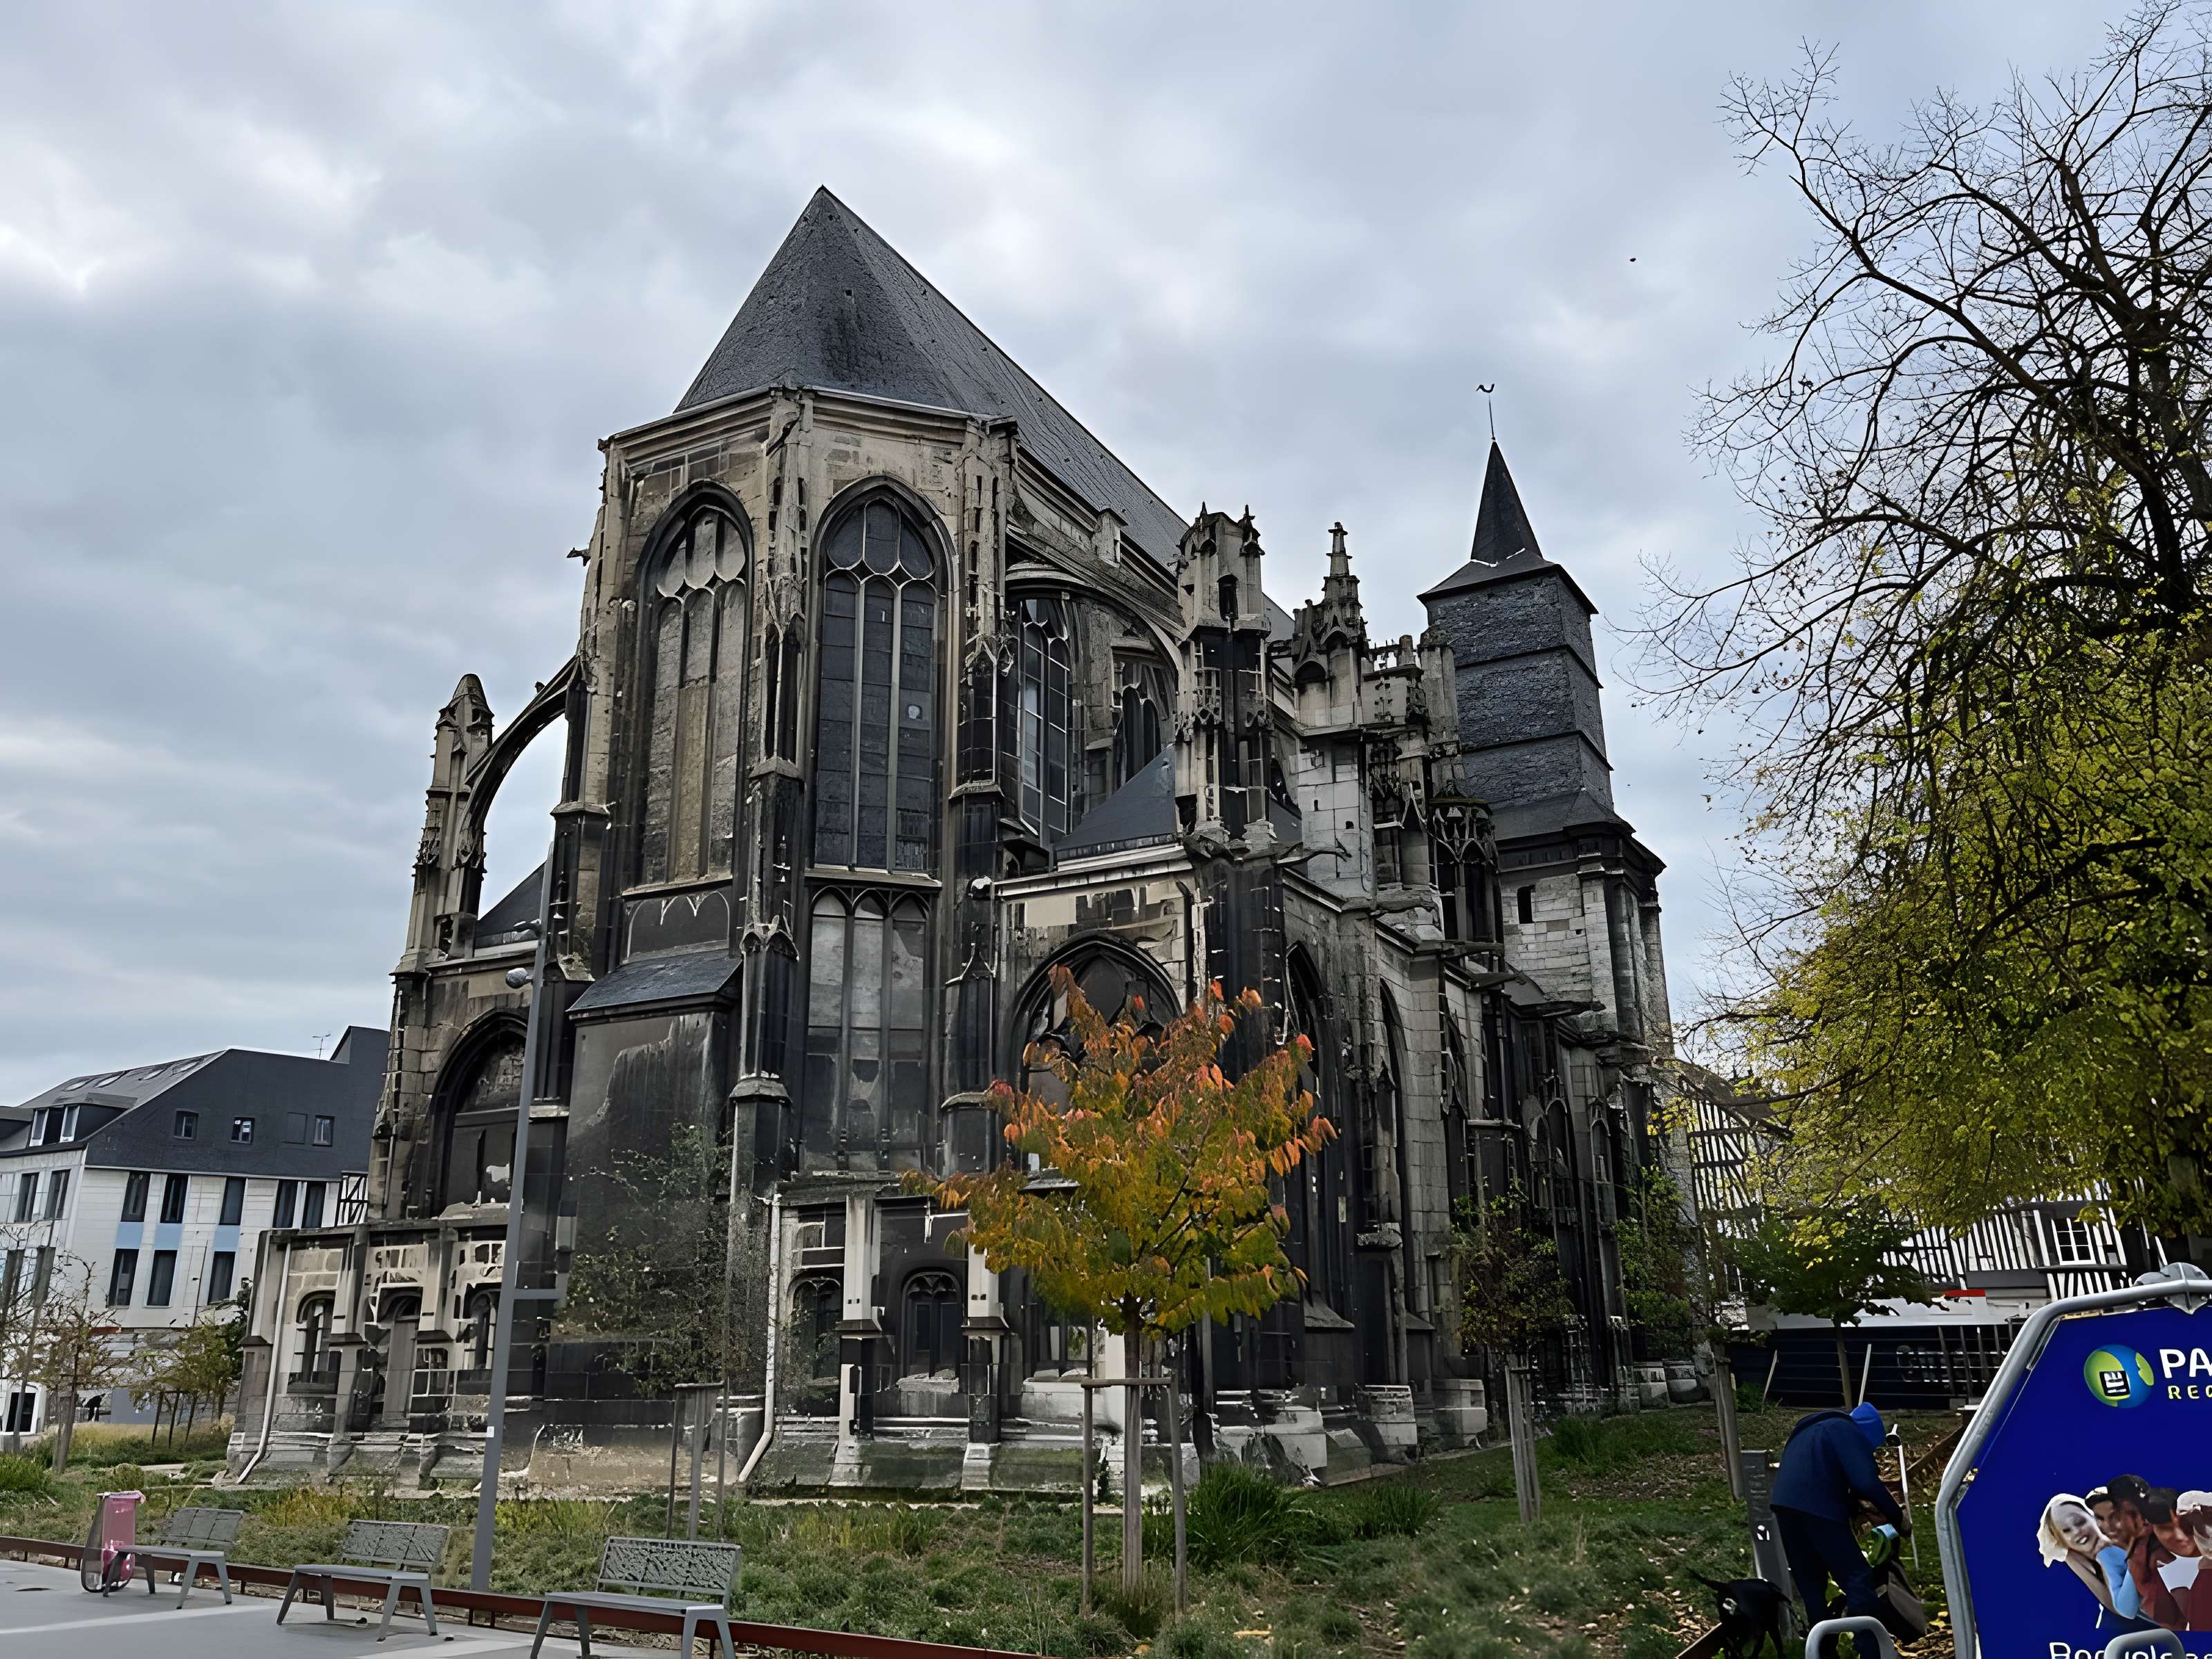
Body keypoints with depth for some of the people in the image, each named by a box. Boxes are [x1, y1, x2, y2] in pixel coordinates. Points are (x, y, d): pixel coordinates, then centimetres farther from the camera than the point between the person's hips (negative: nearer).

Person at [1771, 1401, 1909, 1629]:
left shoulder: (1810, 1430, 31)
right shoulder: (1847, 1431, 5)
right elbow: (1867, 1482, -7)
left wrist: (1855, 1505, 31)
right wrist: (1898, 1518, 3)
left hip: (1785, 1504, 8)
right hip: (1817, 1507, -8)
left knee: (1810, 1585, 16)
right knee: (1859, 1577, -3)